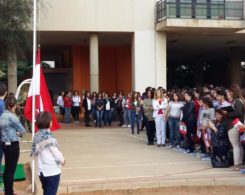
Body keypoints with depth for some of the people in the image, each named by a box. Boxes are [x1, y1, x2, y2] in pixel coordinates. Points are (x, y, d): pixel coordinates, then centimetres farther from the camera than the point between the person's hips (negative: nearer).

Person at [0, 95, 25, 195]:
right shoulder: (12, 116, -17)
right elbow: (22, 131, -10)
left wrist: (15, 132, 1)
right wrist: (18, 133, 10)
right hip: (13, 145, -9)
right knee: (11, 170, -1)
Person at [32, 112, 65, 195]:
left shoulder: (36, 136, 2)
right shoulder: (49, 137, -20)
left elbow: (34, 153, 5)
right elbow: (56, 152, -14)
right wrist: (62, 160, 5)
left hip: (42, 171, 7)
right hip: (52, 171, -7)